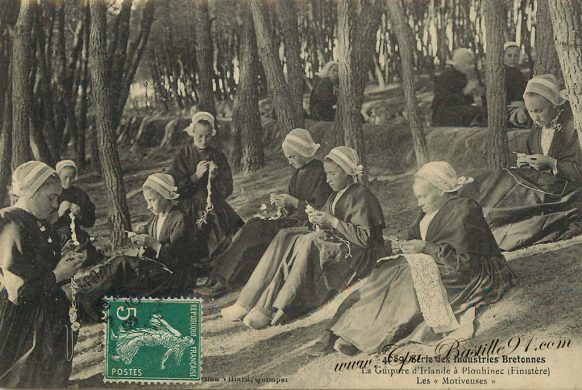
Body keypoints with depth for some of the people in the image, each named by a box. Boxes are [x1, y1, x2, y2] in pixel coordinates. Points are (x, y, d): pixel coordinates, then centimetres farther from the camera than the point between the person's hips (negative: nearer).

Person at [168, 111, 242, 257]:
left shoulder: (218, 156, 8)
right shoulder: (183, 156, 3)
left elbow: (227, 190, 6)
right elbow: (174, 187, -3)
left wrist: (215, 177, -11)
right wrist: (196, 176, -13)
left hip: (215, 207, 2)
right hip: (190, 208, -2)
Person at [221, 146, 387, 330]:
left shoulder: (361, 196, -9)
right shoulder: (337, 196, 17)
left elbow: (365, 237, -17)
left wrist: (332, 221, -18)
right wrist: (318, 220, -6)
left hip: (360, 253, -9)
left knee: (310, 242, -32)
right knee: (285, 237, -9)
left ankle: (275, 310, -32)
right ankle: (247, 303, -20)